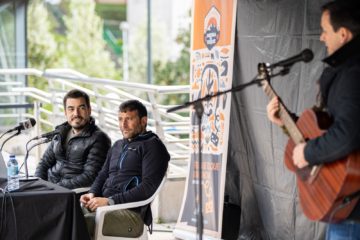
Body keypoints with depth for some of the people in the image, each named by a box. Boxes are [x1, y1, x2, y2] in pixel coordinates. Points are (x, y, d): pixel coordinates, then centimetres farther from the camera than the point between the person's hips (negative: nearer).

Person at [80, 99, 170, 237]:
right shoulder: (117, 145, 26)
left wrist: (110, 201, -17)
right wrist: (92, 194, 2)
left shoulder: (152, 145, 1)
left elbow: (148, 187, -10)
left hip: (131, 211, -7)